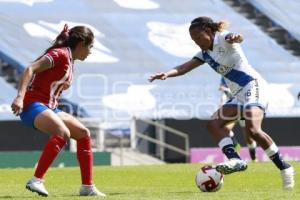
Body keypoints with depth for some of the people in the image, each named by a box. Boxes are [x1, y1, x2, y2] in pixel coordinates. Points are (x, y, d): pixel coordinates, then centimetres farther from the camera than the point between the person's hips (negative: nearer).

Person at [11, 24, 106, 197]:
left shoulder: (70, 61, 18)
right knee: (63, 132, -31)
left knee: (83, 133, 7)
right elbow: (30, 69, -21)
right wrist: (20, 97, -30)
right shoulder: (60, 54, -11)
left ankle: (87, 187, 10)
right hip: (33, 104, -10)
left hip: (49, 107, 10)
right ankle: (36, 181, -31)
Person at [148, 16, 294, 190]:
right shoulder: (206, 54, 17)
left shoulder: (222, 39, -5)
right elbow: (185, 68, 5)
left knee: (253, 130, -26)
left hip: (253, 86, -10)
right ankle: (235, 160, -20)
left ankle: (285, 169, -20)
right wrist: (166, 74, -15)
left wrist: (235, 37, -56)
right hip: (239, 95, 10)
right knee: (214, 123, -2)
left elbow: (236, 38, -30)